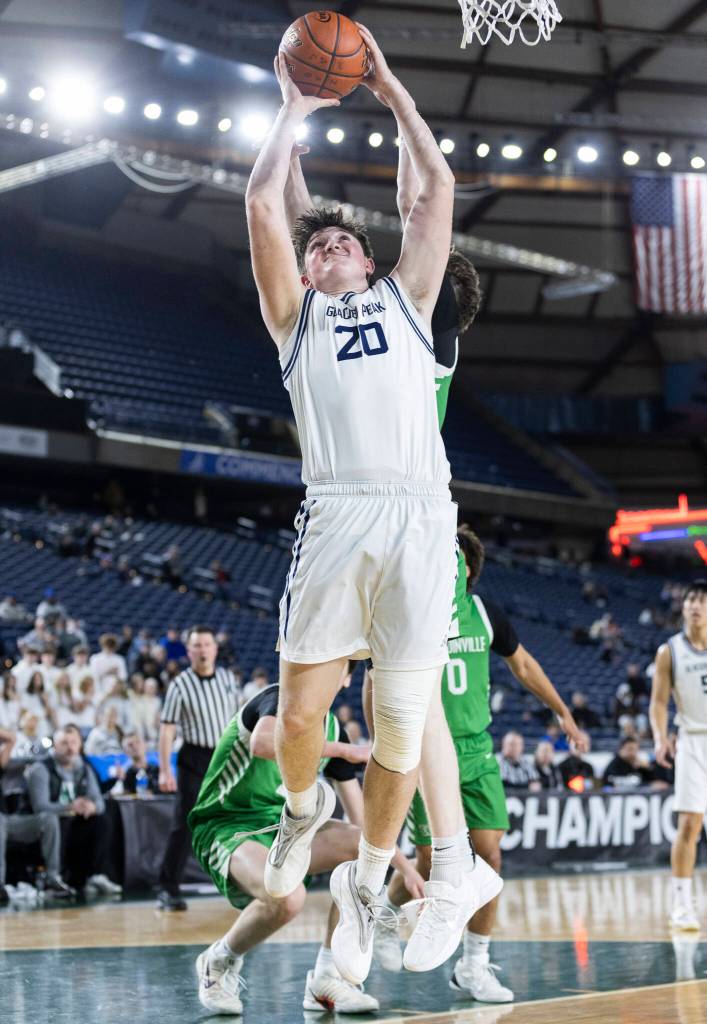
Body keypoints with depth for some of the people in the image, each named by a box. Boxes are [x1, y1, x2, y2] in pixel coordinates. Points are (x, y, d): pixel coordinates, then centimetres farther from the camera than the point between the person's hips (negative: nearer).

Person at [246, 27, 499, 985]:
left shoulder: (405, 296, 25)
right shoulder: (297, 312, 22)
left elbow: (439, 187, 24)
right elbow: (263, 203, 14)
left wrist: (392, 92, 28)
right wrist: (295, 110, 23)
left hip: (420, 517, 0)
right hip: (336, 517, 0)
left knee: (401, 730, -2)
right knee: (298, 714, -2)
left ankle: (366, 884, 18)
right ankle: (304, 806, 32)